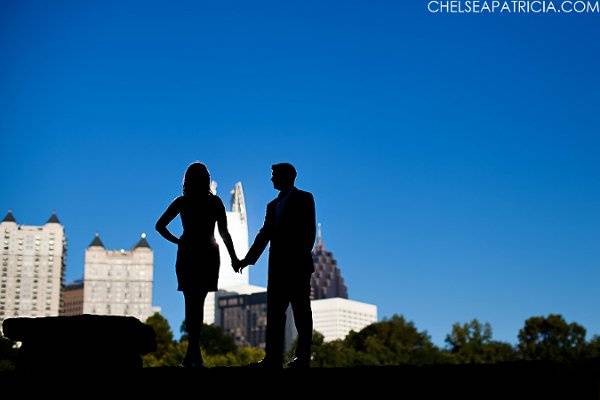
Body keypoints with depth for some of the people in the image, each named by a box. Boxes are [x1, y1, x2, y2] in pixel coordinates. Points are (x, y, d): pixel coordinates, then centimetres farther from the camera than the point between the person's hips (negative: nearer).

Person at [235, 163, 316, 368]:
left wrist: (303, 255, -16)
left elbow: (309, 230, -7)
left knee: (301, 312, -2)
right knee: (274, 312, 2)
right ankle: (273, 359, 3)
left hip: (298, 265, -7)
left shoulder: (304, 198, 2)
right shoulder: (273, 205, 21)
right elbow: (264, 235, 20)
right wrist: (247, 259, 14)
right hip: (278, 266, 7)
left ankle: (303, 357, 1)